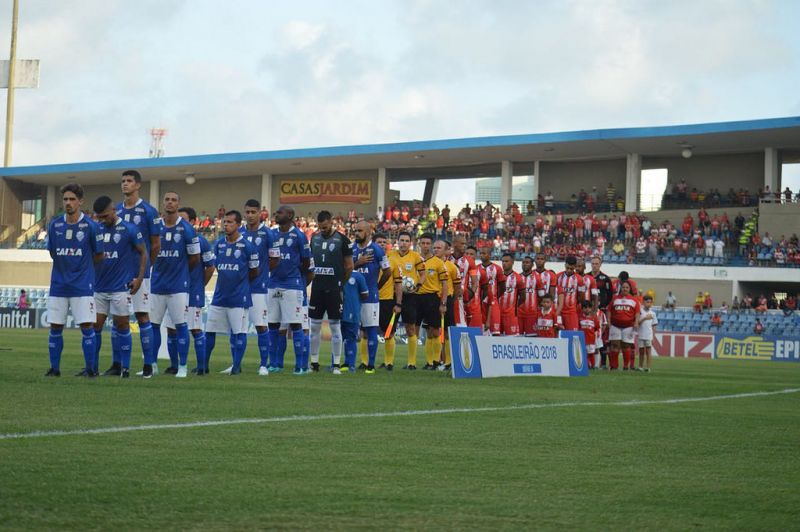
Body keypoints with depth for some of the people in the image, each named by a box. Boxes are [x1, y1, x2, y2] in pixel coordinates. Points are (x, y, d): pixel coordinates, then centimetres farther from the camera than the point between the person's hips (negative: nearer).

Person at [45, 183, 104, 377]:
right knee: (55, 327, 5)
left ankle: (91, 368, 3)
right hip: (58, 284, 3)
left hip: (83, 285, -3)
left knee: (87, 326, -5)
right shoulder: (54, 225, 2)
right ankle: (54, 368, 14)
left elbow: (99, 255, 3)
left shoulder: (90, 226, -7)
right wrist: (66, 264, 11)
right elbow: (52, 253, 14)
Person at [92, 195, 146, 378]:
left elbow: (143, 253, 1)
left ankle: (125, 367, 8)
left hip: (121, 287, -4)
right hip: (99, 286, 4)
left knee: (122, 325, 1)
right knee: (95, 325, 3)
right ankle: (92, 366, 11)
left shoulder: (129, 229, -5)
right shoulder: (96, 230, 6)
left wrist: (139, 278, -5)